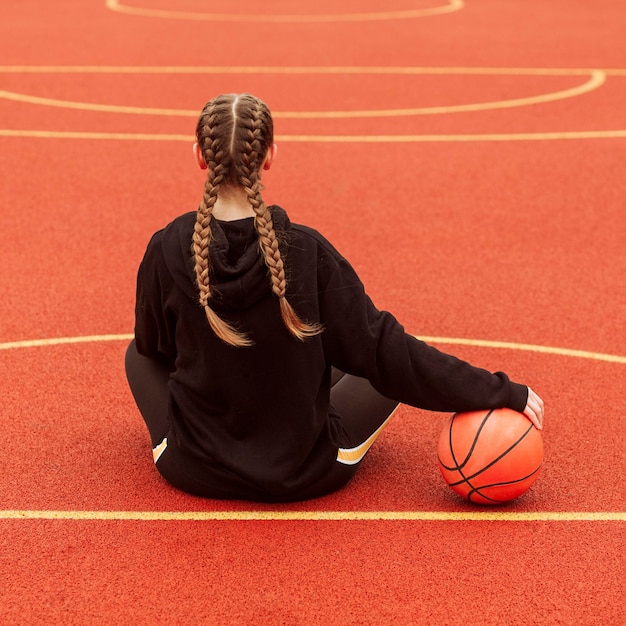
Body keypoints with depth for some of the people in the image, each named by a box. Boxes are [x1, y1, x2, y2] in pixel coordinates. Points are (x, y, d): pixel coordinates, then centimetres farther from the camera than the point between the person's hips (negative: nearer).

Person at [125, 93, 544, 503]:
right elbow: (384, 350, -15)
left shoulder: (167, 250, -16)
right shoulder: (308, 253, -20)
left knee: (139, 354, 27)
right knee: (396, 368, 20)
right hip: (303, 478, -1)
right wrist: (501, 393, -8)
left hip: (194, 471, 2)